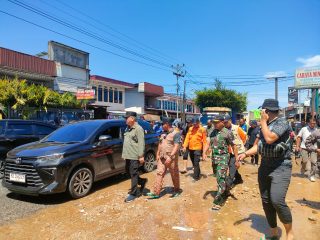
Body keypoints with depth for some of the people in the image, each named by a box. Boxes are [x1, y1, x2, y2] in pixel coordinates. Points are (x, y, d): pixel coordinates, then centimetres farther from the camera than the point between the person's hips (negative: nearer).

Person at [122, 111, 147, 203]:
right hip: (128, 155, 9)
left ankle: (133, 193, 12)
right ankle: (142, 181, 34)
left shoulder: (138, 129, -13)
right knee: (128, 172, 16)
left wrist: (141, 156, -20)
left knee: (133, 174, -1)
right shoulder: (128, 128, 14)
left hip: (135, 156, -9)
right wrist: (124, 154, 20)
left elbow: (141, 143, -17)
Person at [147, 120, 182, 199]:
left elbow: (176, 146, -18)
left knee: (174, 174, 7)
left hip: (171, 158, -7)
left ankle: (177, 190, 27)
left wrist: (170, 157, -26)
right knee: (159, 173, 2)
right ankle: (156, 192, 5)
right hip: (162, 157, 7)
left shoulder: (176, 133, -11)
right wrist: (158, 154, 14)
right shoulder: (163, 133, 12)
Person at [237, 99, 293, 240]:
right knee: (266, 202, 10)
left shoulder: (282, 123, -12)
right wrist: (245, 154, 0)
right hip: (265, 167, 8)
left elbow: (269, 138, -27)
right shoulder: (264, 126, 13)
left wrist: (263, 121, -15)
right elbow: (257, 146, 16)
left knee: (277, 200, -20)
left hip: (281, 167, -8)